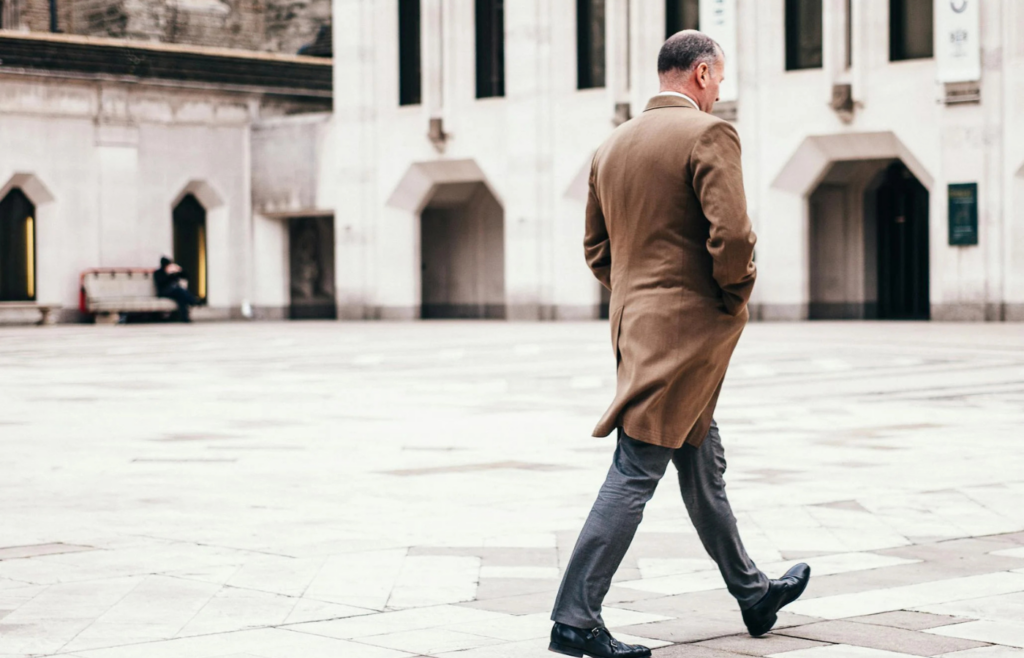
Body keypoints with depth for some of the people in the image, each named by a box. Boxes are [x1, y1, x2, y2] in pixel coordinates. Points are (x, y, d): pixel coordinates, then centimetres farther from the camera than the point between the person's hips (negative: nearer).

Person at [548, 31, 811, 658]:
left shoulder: (612, 146, 12)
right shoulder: (709, 134, -12)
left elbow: (596, 248, 16)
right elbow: (732, 234, -22)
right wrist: (736, 297, -6)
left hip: (635, 322, 9)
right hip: (687, 329, -9)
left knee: (703, 468, 19)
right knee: (635, 472, -9)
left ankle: (753, 596, 33)